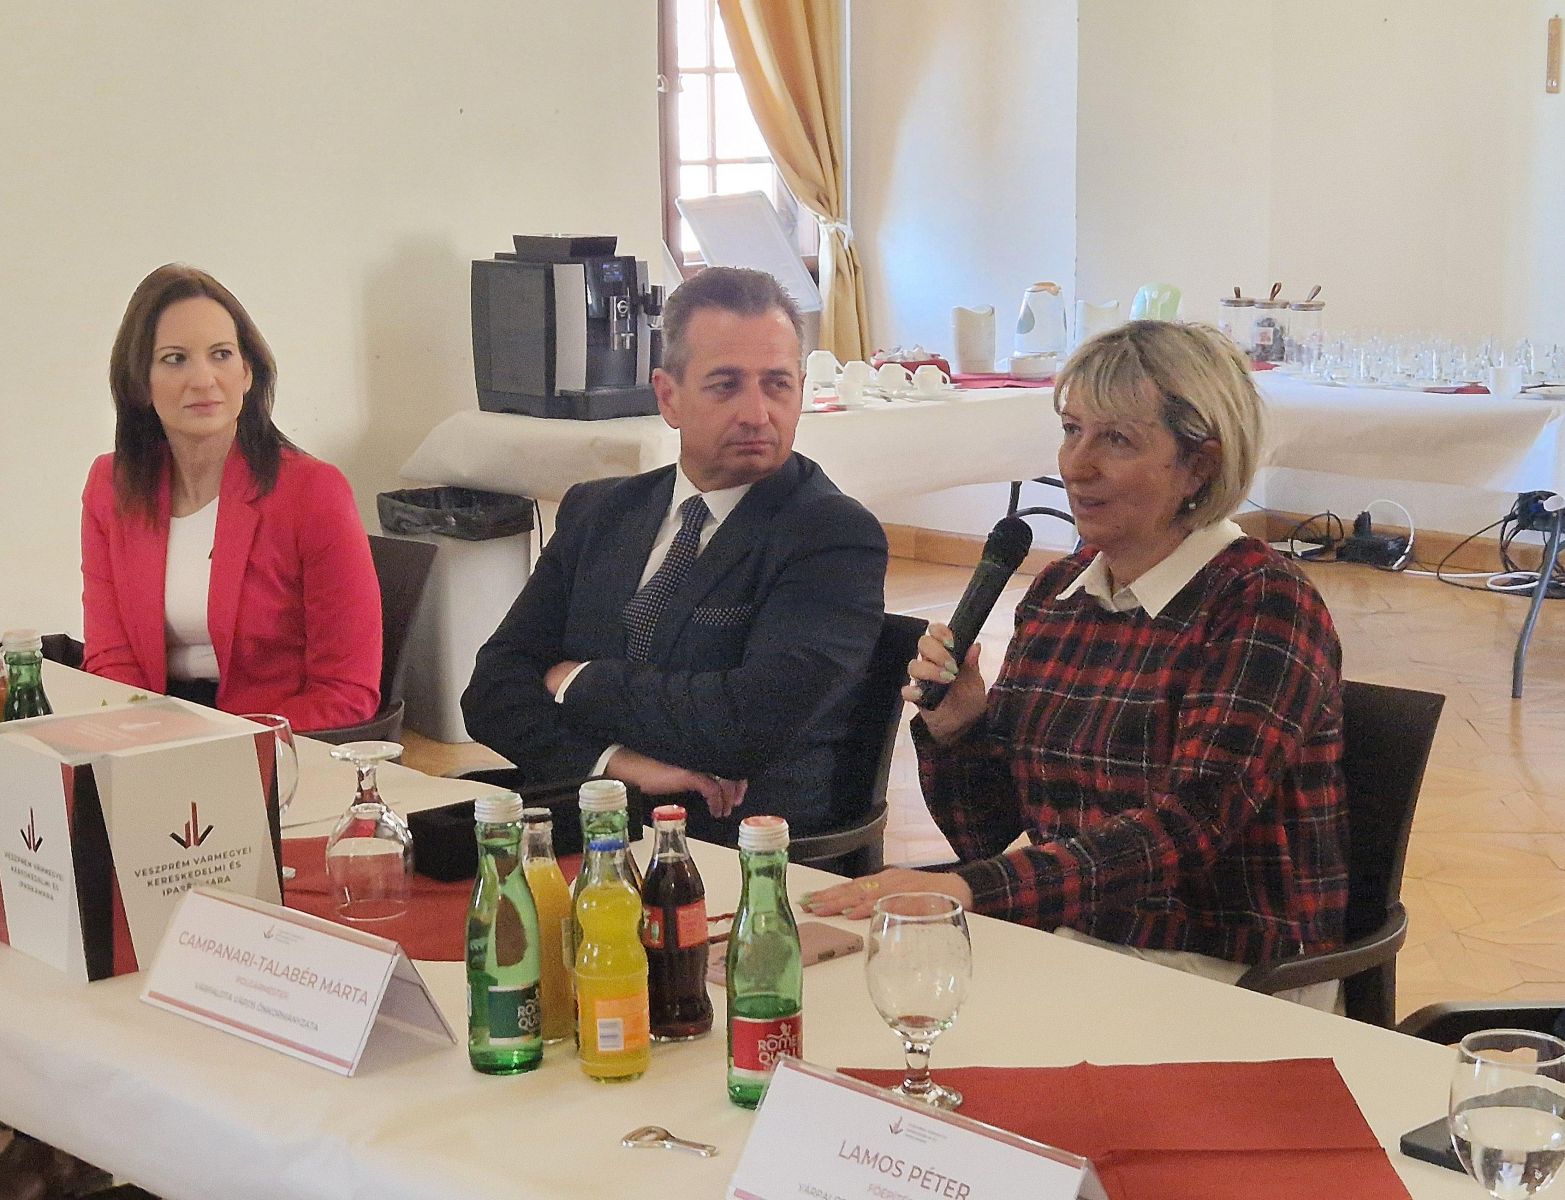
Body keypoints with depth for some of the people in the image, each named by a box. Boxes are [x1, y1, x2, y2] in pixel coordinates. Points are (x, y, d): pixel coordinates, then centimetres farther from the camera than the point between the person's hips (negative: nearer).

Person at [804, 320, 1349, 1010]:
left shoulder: (1265, 608, -12)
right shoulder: (1057, 593, 7)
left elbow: (1187, 830, -24)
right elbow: (988, 832, 11)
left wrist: (970, 889, -33)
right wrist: (952, 728, -9)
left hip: (1232, 977, -5)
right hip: (1073, 946, 6)